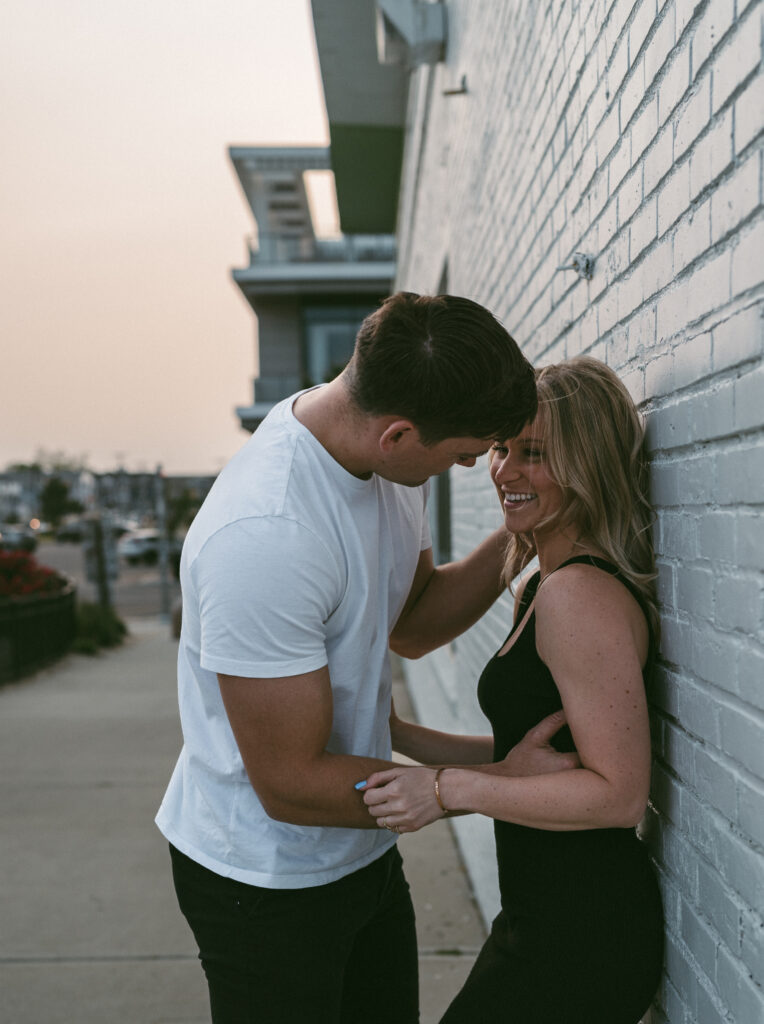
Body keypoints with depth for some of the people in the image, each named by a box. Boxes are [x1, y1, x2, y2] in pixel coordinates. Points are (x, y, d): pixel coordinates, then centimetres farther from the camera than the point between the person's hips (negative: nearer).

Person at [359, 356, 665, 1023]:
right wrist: (396, 732, 6)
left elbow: (619, 793, -22)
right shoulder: (543, 585, 9)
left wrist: (452, 790, -24)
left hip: (581, 937, -9)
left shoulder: (580, 593, -22)